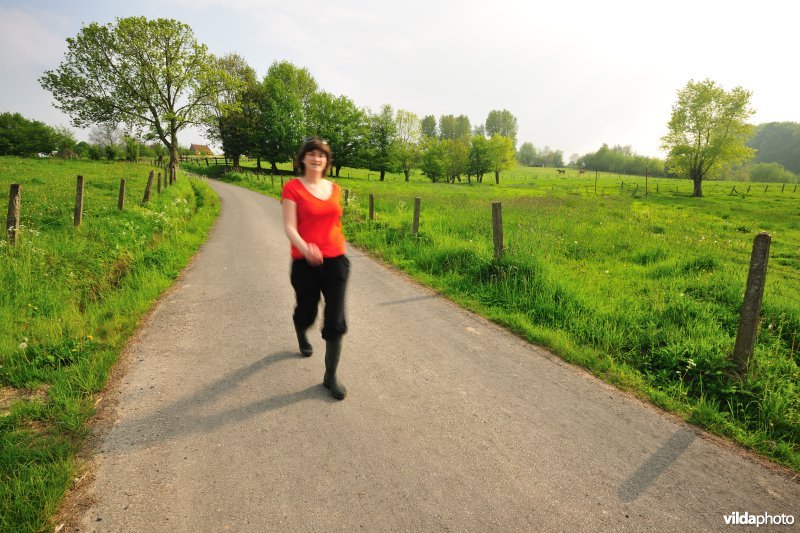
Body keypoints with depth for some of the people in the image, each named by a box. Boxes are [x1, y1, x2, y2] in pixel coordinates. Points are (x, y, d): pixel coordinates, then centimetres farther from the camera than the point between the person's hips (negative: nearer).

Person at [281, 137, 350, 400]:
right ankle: (301, 336, 56)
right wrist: (305, 248, -35)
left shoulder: (334, 189, 6)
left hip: (335, 260, 3)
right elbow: (289, 227, -16)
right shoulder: (292, 188, -7)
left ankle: (331, 376, 12)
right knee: (307, 311, 18)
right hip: (306, 262, -2)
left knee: (335, 320, -2)